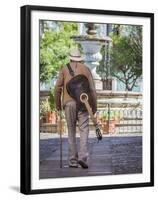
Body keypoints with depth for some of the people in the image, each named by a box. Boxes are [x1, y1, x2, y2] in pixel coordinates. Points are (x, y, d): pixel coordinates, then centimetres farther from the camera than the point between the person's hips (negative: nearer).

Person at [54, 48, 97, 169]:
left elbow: (58, 88, 3)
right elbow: (92, 89, 2)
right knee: (84, 131, -1)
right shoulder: (86, 69, 8)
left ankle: (73, 161, 6)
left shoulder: (64, 69, 9)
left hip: (69, 103, 1)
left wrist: (58, 104, 15)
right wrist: (94, 106, 9)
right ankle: (83, 157, -19)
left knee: (71, 132, 8)